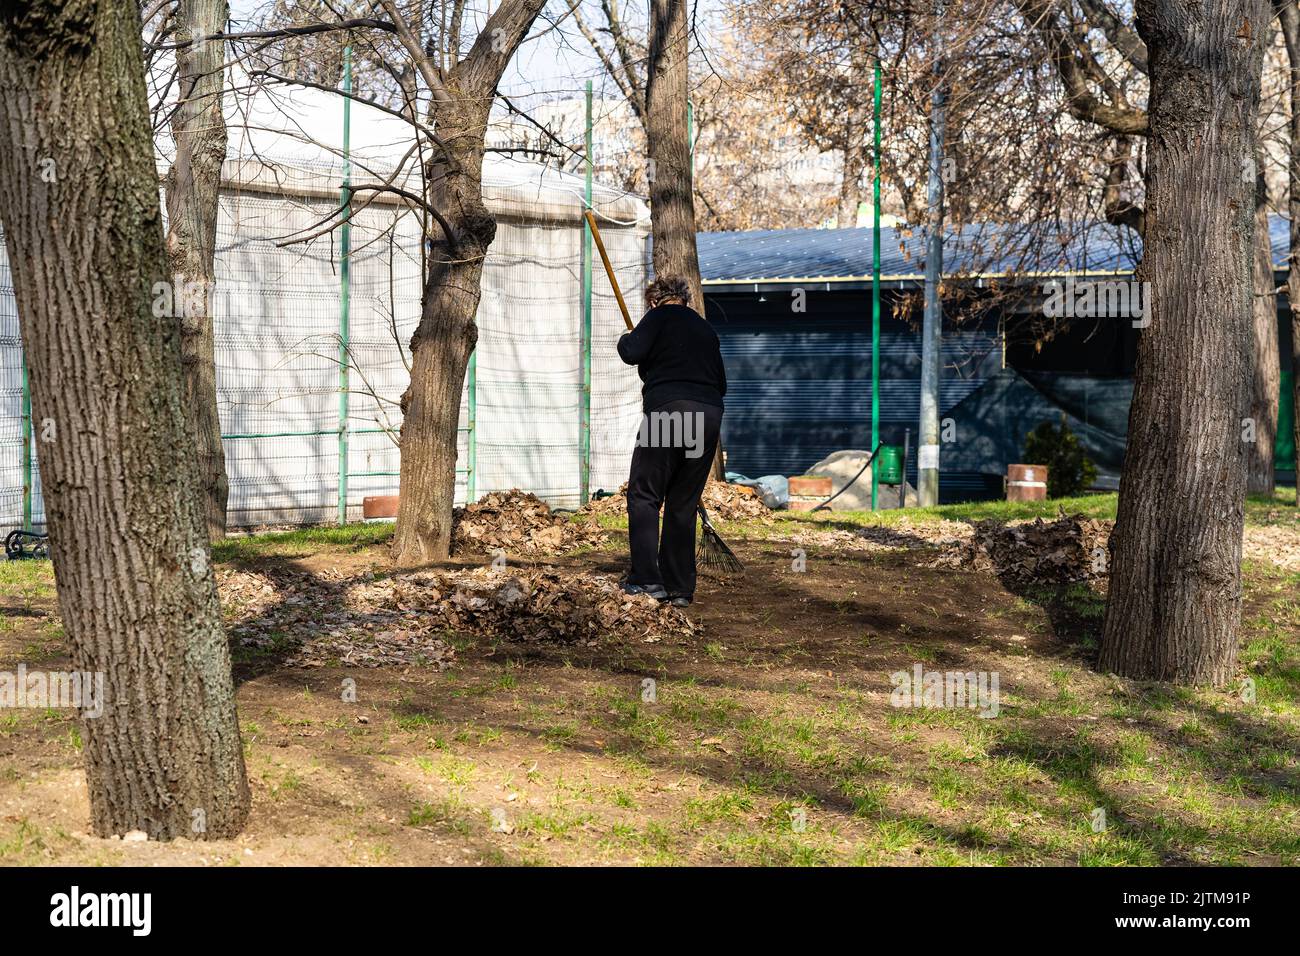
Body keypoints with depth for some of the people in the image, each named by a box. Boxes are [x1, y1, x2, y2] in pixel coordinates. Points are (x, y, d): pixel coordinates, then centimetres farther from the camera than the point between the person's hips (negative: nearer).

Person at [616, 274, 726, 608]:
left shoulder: (660, 316, 5)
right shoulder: (705, 328, 25)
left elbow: (632, 353, -8)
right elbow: (721, 383, 28)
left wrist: (626, 339, 13)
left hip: (669, 410, -6)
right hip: (709, 415, 6)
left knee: (644, 495, 1)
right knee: (684, 504, 11)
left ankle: (646, 579, -9)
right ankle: (680, 588, 9)